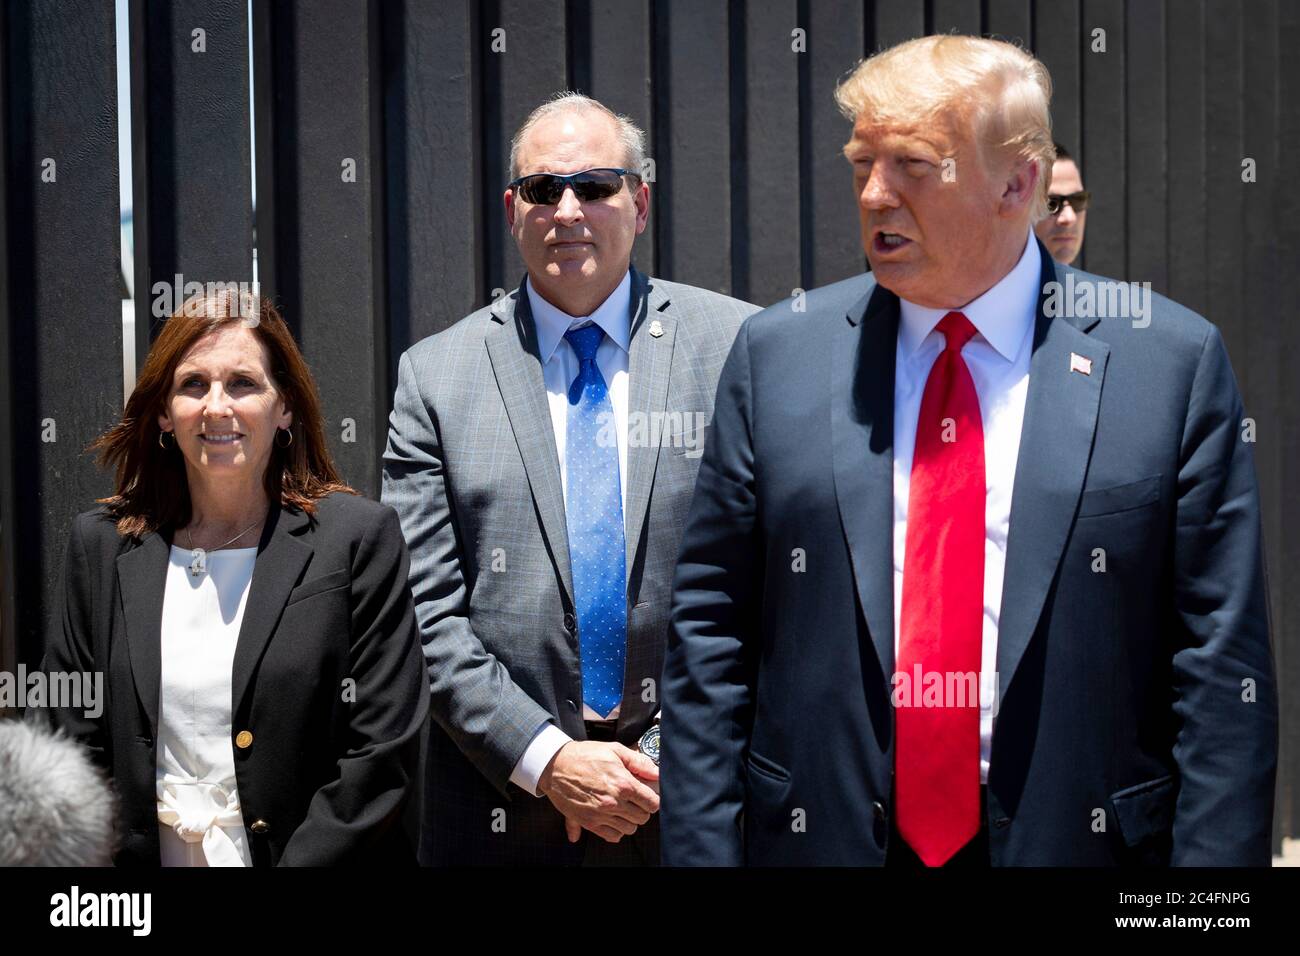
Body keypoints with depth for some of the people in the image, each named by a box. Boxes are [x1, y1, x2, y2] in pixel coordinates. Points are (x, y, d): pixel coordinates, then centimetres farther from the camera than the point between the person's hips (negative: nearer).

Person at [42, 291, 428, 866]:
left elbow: (380, 753, -12)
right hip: (152, 856, 3)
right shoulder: (102, 545, 1)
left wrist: (300, 863, -19)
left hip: (316, 856, -2)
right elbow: (76, 748, 2)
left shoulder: (358, 537, -8)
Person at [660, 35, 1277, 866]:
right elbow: (710, 635, 1)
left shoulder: (1174, 363, -5)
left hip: (1078, 837, -1)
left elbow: (1221, 670, -6)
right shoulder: (776, 355, 1)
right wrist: (703, 850, -4)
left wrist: (1214, 857, -10)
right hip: (821, 836, 2)